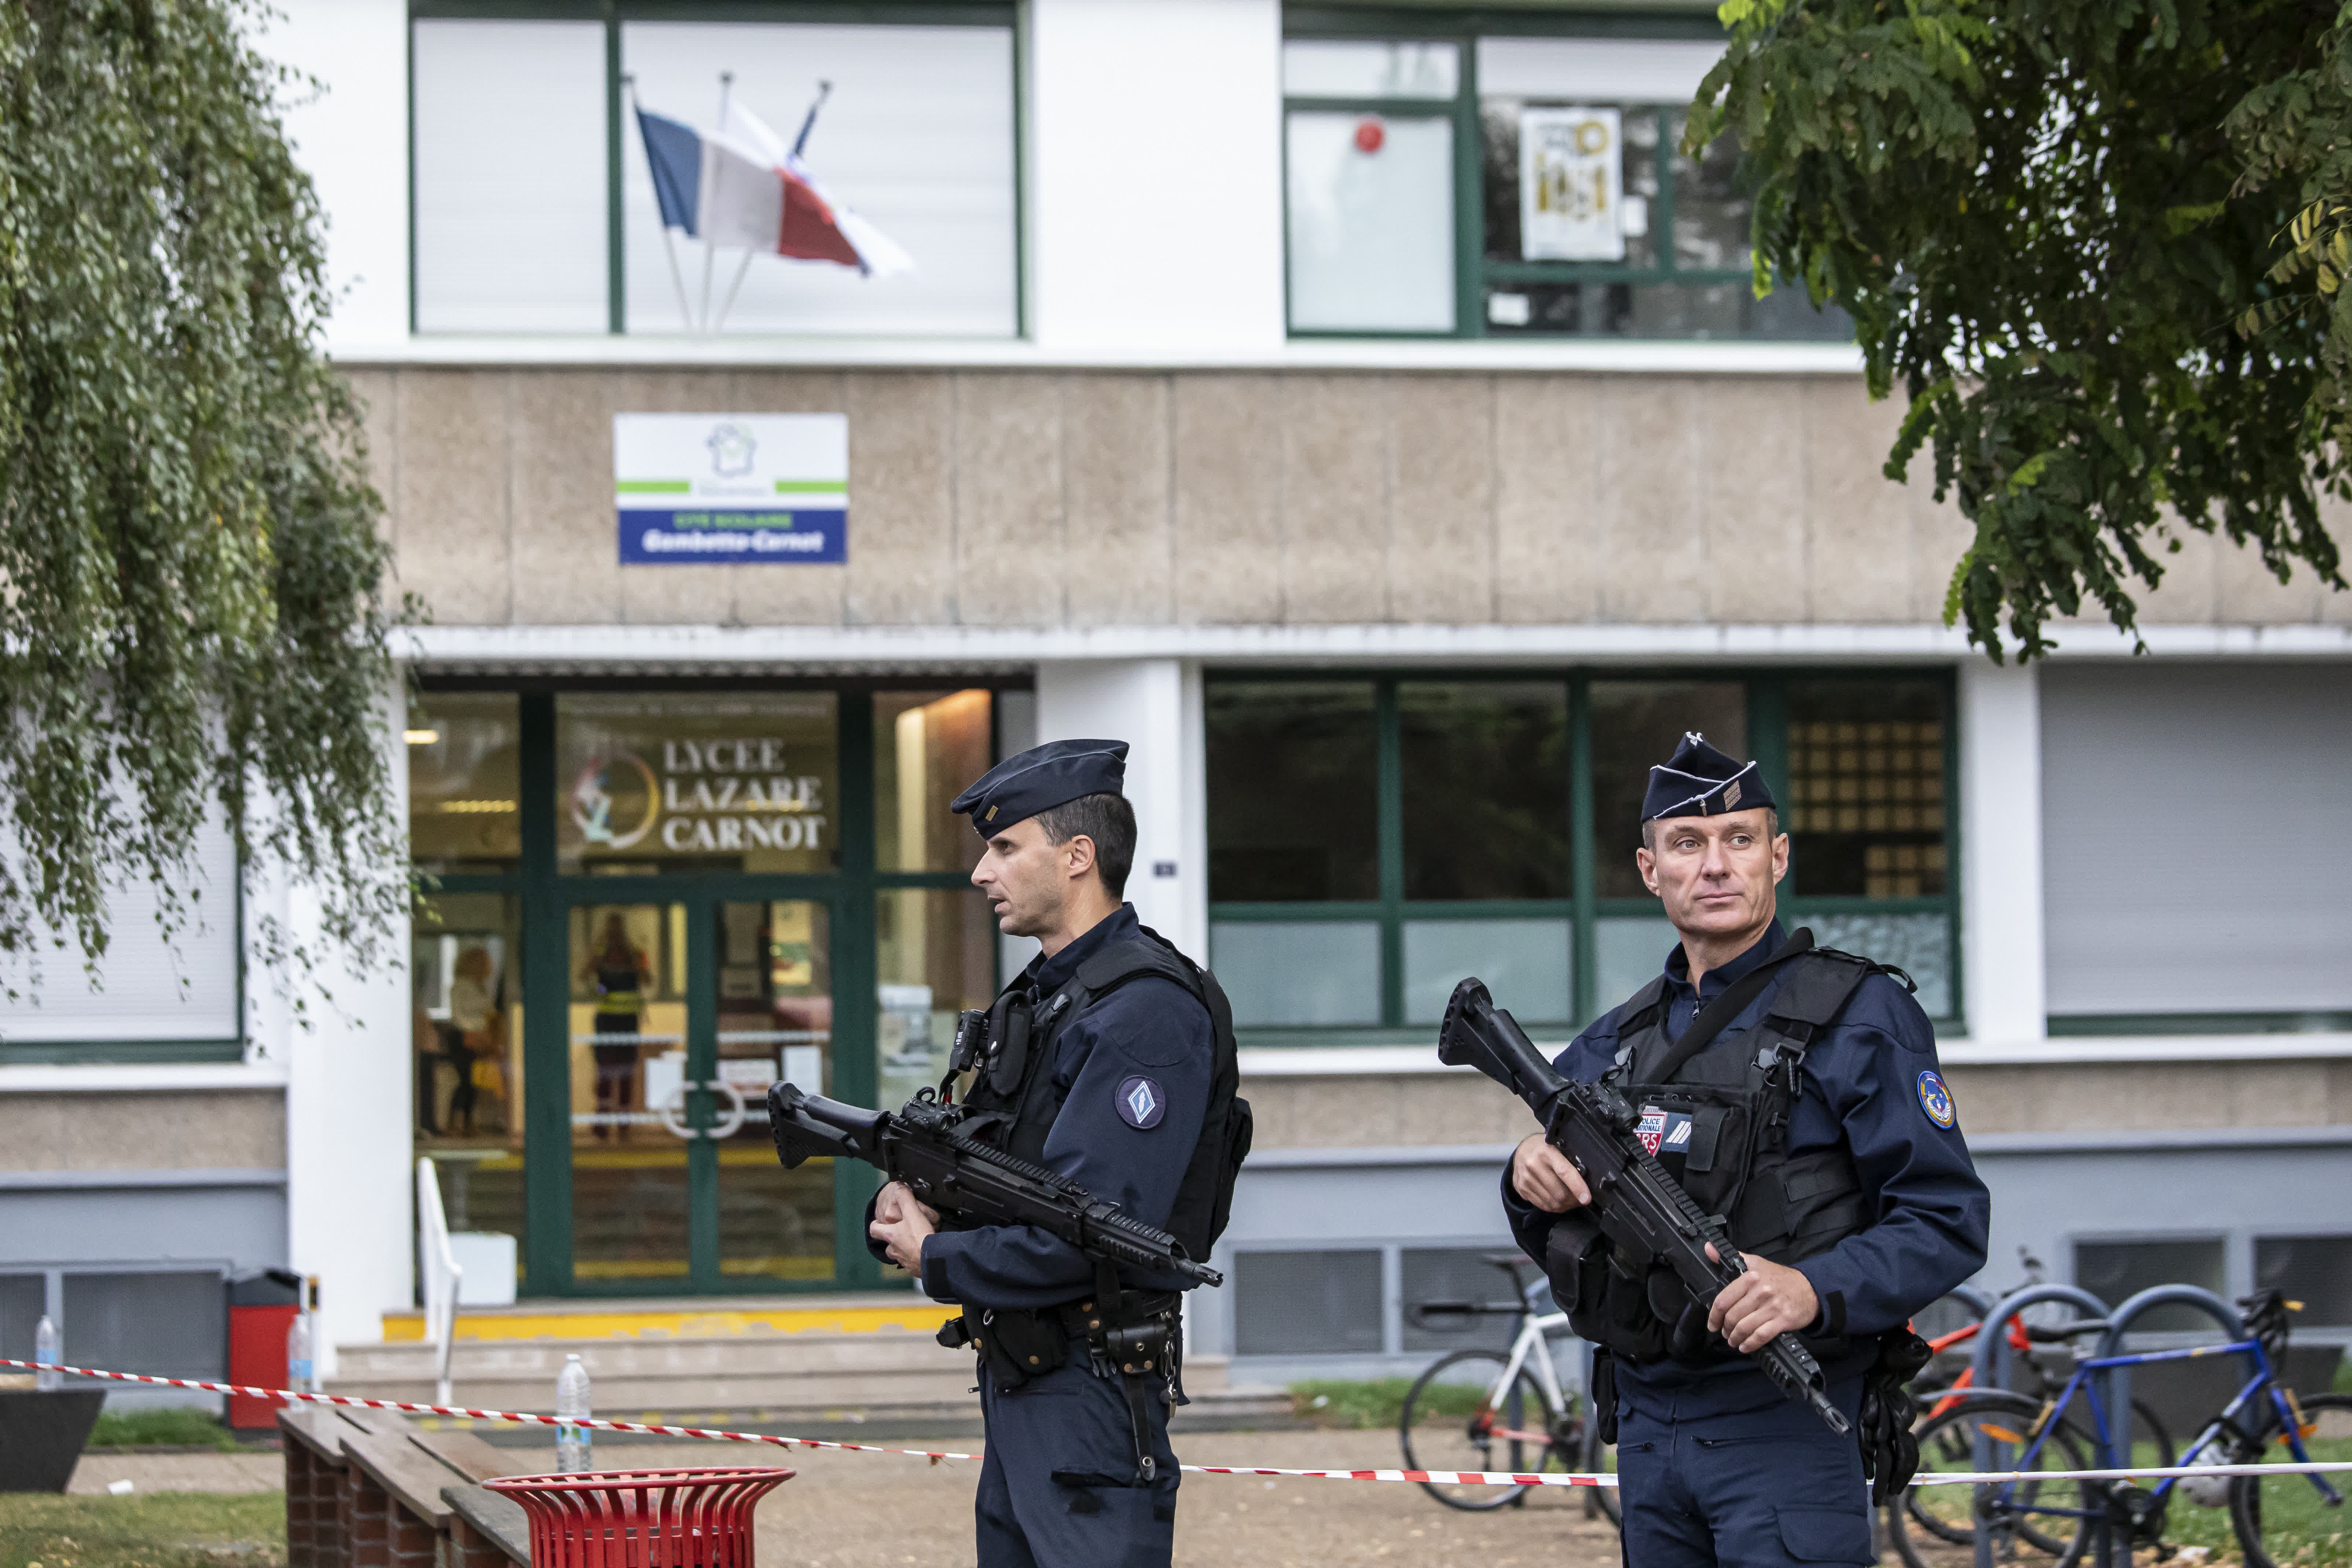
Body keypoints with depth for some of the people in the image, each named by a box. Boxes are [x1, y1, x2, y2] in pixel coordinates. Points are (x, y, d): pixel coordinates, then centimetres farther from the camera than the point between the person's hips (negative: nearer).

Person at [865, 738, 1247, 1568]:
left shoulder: (1145, 1012, -17)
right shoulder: (1037, 997, 17)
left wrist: (937, 1261, -11)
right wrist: (902, 1206, -3)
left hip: (1091, 1400, -10)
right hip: (1014, 1381, 10)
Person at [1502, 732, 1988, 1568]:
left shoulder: (1860, 1015, -5)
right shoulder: (1616, 1041, 14)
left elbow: (1948, 1223, -10)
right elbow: (1559, 1240, 20)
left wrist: (1815, 1291, -26)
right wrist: (1531, 1178, -3)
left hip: (1788, 1428, -6)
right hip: (1646, 1428, 6)